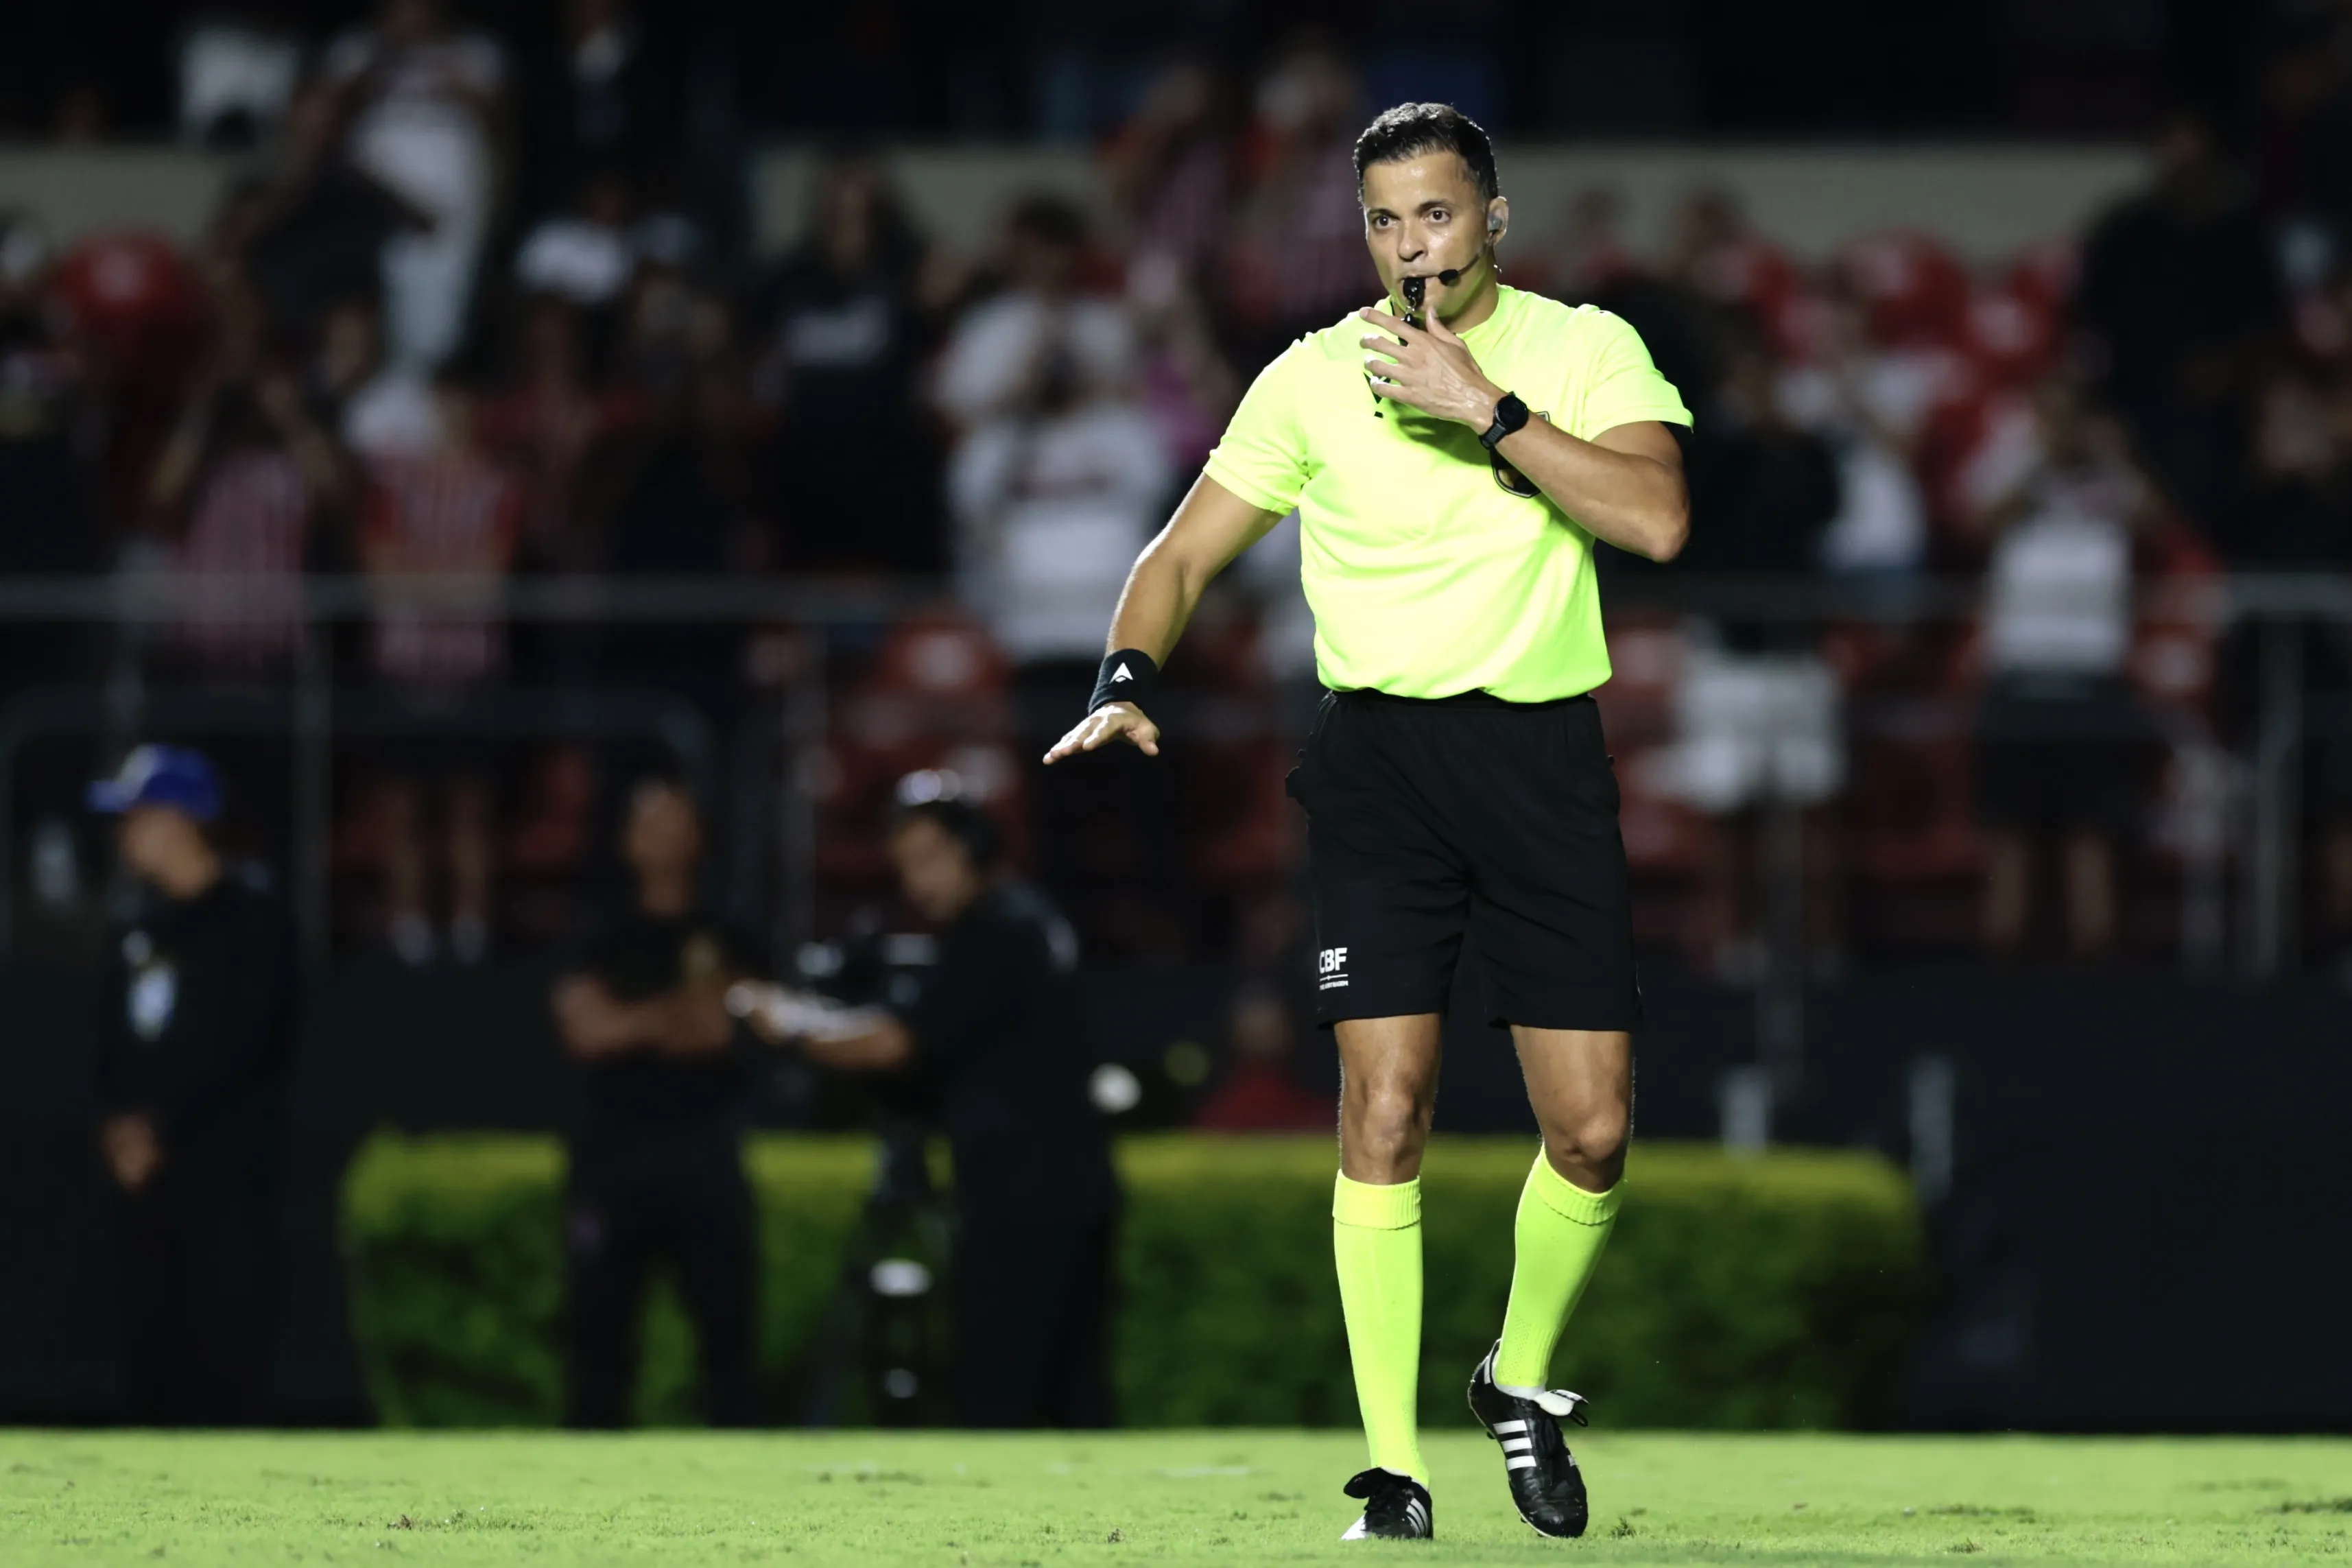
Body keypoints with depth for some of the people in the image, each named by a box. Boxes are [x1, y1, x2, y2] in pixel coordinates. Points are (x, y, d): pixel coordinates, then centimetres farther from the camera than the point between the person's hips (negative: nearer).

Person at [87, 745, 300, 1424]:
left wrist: (159, 1126, -14)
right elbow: (113, 1044, 17)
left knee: (227, 1353, -10)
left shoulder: (253, 918, -4)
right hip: (144, 1174, 7)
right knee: (150, 1342, 4)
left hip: (223, 1173, -7)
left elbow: (242, 1044, -12)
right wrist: (118, 1121, -2)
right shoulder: (140, 930, 18)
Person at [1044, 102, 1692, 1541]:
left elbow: (1657, 517, -14)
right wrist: (1129, 679, -9)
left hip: (1544, 756, 1)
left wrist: (1489, 410, -18)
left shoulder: (1585, 350, 3)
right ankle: (1394, 1470, -7)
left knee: (1592, 1131, -1)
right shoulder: (1314, 379, 4)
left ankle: (1523, 1379, 27)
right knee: (1386, 1110, -12)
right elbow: (1185, 554, 9)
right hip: (1382, 751, -1)